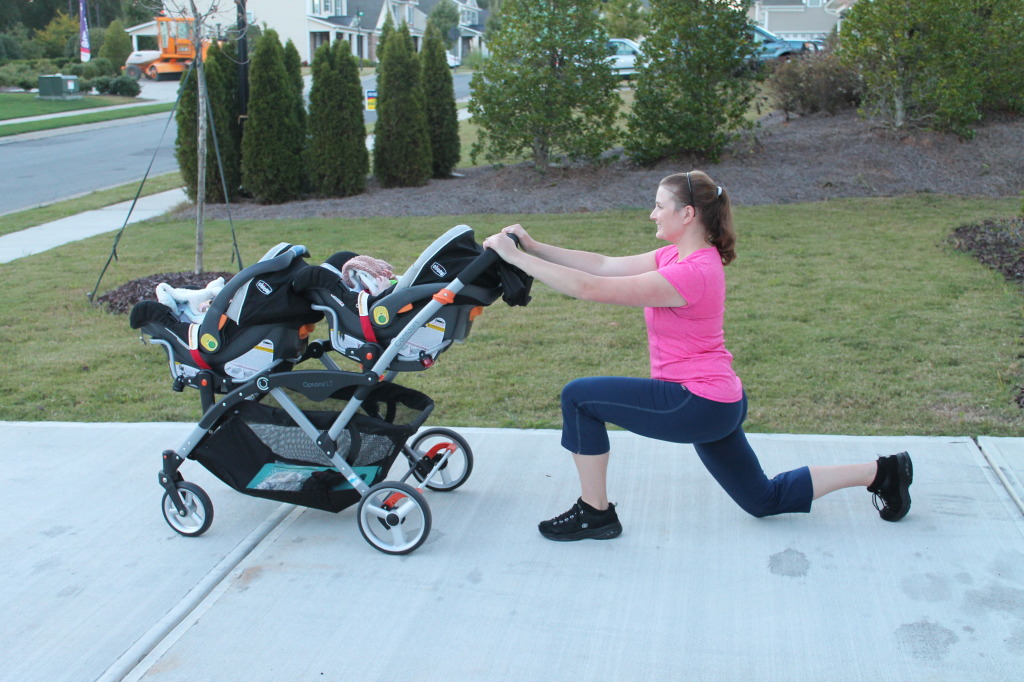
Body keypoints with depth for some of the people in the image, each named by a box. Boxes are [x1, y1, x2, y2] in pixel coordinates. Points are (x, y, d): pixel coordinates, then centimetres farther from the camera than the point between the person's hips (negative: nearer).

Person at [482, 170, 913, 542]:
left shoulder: (689, 273, -23)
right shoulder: (678, 255, 6)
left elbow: (590, 289, -26)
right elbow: (604, 266, 4)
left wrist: (515, 258, -21)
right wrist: (534, 247, -1)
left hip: (698, 404, -10)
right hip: (719, 402, 10)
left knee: (579, 397, -9)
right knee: (765, 500, 22)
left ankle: (595, 514, 3)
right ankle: (881, 472, 25)